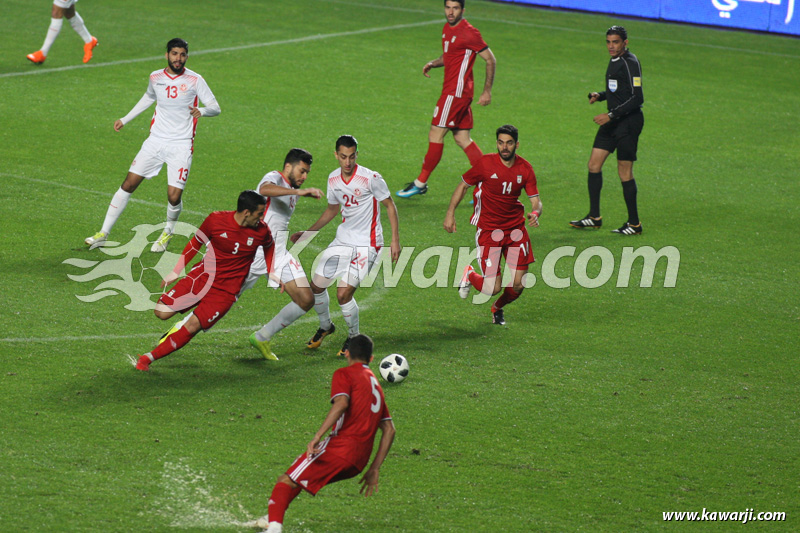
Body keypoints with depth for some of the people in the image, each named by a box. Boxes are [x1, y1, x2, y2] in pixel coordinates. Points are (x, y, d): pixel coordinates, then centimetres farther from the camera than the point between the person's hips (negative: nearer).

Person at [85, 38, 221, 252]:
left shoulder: (194, 80, -6)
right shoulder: (156, 78, 5)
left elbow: (215, 108, -5)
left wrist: (201, 111, -28)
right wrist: (125, 119, 28)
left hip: (181, 145, -3)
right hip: (155, 140, 3)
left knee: (174, 196, -12)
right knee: (129, 184, -3)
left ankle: (168, 232, 20)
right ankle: (103, 234, 5)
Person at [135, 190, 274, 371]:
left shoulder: (261, 231, -6)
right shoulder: (216, 220, -10)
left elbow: (269, 247, 19)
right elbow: (196, 243, 6)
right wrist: (175, 272, 9)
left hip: (226, 291, -1)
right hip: (203, 275, 1)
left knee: (192, 327, -16)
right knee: (162, 312, -11)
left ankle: (148, 358, -6)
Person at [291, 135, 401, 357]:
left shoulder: (371, 178, -17)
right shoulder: (333, 179, 3)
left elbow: (390, 206, -7)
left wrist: (395, 240, -12)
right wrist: (308, 233, 17)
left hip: (366, 244, -7)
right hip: (343, 239, 7)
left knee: (343, 293, -16)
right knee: (316, 286, 9)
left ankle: (354, 338, 8)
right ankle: (325, 326, 38)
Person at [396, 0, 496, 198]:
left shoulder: (469, 33, -14)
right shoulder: (447, 29, 13)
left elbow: (491, 60, -10)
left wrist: (487, 91, -12)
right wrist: (433, 63, 7)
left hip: (456, 92, -9)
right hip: (451, 91, 9)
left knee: (435, 135, -5)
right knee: (462, 138, 9)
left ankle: (420, 183, 4)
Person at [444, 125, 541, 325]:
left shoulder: (525, 169, -1)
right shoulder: (486, 163, -10)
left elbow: (536, 200, 1)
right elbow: (463, 186, 3)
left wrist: (535, 213, -23)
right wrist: (450, 214, -2)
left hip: (515, 229, 3)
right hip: (488, 230, -3)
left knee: (518, 285, -2)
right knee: (493, 288, -10)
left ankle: (498, 308, 33)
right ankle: (470, 275, 27)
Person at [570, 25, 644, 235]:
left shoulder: (630, 63, -16)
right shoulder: (614, 61, 13)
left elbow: (637, 98, -22)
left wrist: (611, 115, -23)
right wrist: (599, 96, 6)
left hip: (629, 122, -10)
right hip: (613, 121, 10)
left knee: (625, 171, -6)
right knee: (594, 163, 9)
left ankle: (634, 224, 4)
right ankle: (594, 218, 17)